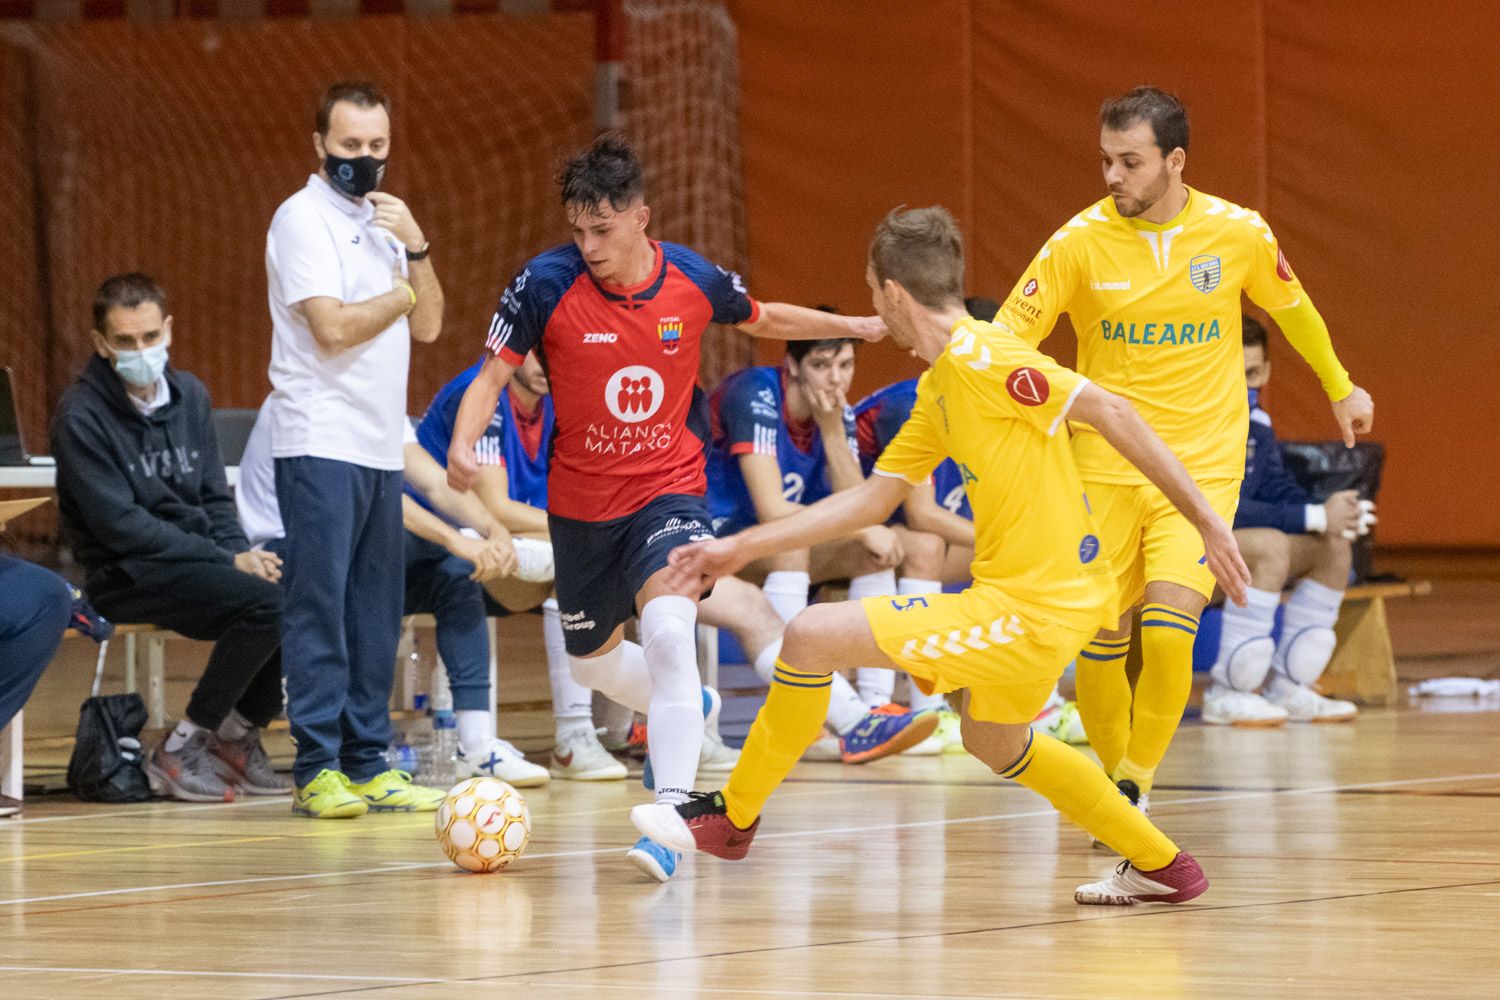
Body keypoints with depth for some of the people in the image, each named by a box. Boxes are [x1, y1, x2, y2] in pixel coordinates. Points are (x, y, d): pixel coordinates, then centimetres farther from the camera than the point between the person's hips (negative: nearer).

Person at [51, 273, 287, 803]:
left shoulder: (188, 396, 12)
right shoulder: (82, 416, -10)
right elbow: (122, 526, -15)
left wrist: (244, 553, -6)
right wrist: (229, 561, -19)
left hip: (198, 558, 7)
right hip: (127, 578, -7)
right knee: (265, 602, -29)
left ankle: (238, 732, 0)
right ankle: (180, 750, -15)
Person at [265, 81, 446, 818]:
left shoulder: (380, 221, 18)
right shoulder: (304, 218, -6)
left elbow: (428, 326, 12)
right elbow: (333, 326, -15)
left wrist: (415, 246, -2)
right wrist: (406, 291, 0)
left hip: (380, 447, 8)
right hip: (320, 444, -8)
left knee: (374, 610, 7)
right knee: (318, 605, -8)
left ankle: (367, 764, 10)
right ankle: (317, 770, -8)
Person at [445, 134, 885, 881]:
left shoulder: (694, 281, -10)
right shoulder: (546, 284, -16)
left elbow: (765, 319, 12)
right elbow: (492, 374, -11)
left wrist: (858, 327, 18)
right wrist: (463, 443, -30)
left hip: (668, 490, -2)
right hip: (581, 503, 2)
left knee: (668, 628, -29)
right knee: (590, 659, 20)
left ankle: (673, 812, -31)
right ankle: (682, 711, 55)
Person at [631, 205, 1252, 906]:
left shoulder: (982, 357, -16)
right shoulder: (937, 388, 14)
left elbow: (1111, 412, -19)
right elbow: (870, 501, 20)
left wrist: (1206, 520, -20)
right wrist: (740, 548, 20)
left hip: (1031, 607, -10)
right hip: (1048, 601, 10)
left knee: (810, 636, -12)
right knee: (994, 742, 35)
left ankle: (732, 816, 6)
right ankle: (1160, 865, 40)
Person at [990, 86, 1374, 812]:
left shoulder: (1239, 233, -5)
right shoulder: (1080, 242, -8)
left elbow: (1291, 308, 15)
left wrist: (1340, 387, 28)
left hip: (1202, 465, -1)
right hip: (1104, 471, 1)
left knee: (1168, 634, -18)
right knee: (1101, 645, 2)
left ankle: (1134, 785, -1)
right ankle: (1114, 780, 25)